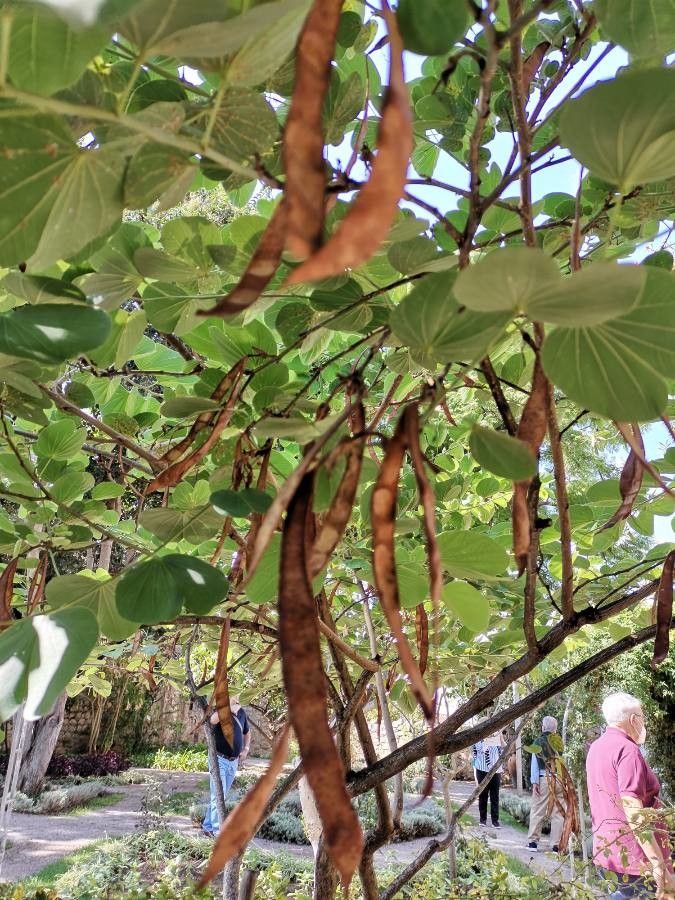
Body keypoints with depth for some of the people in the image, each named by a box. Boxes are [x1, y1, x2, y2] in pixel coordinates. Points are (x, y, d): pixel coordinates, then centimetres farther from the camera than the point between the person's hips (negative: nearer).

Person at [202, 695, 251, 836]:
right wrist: (229, 709, -39)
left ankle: (207, 826, 28)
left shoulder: (241, 712, 5)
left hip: (234, 761, 6)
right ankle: (218, 831, -3)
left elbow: (247, 732, 21)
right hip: (219, 759, -6)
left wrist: (246, 749, 8)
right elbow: (213, 720, -41)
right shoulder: (220, 711, -14)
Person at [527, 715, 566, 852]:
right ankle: (556, 845, 9)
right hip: (559, 779, 1)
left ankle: (533, 841, 11)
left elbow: (535, 764, -2)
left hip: (544, 779, -1)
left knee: (538, 811, 7)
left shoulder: (539, 742, -1)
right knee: (558, 813, 7)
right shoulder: (559, 742, 0)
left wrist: (535, 782, 0)